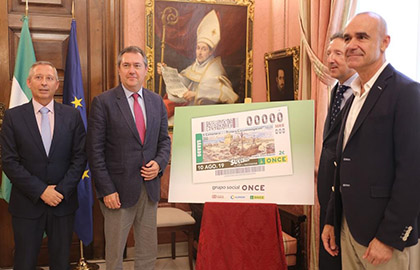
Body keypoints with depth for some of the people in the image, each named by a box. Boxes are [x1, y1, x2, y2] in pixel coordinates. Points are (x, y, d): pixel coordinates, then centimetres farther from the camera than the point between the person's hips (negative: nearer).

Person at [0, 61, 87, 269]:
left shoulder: (72, 115, 2)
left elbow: (80, 157, 0)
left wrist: (62, 190, -10)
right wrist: (40, 191, -13)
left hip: (63, 202, 1)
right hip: (27, 204, -1)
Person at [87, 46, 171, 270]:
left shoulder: (156, 101, 8)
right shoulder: (103, 102, -6)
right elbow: (95, 151, -9)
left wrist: (159, 163, -6)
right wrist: (106, 190, -13)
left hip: (149, 187, 4)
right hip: (118, 190, -4)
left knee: (148, 252, 13)